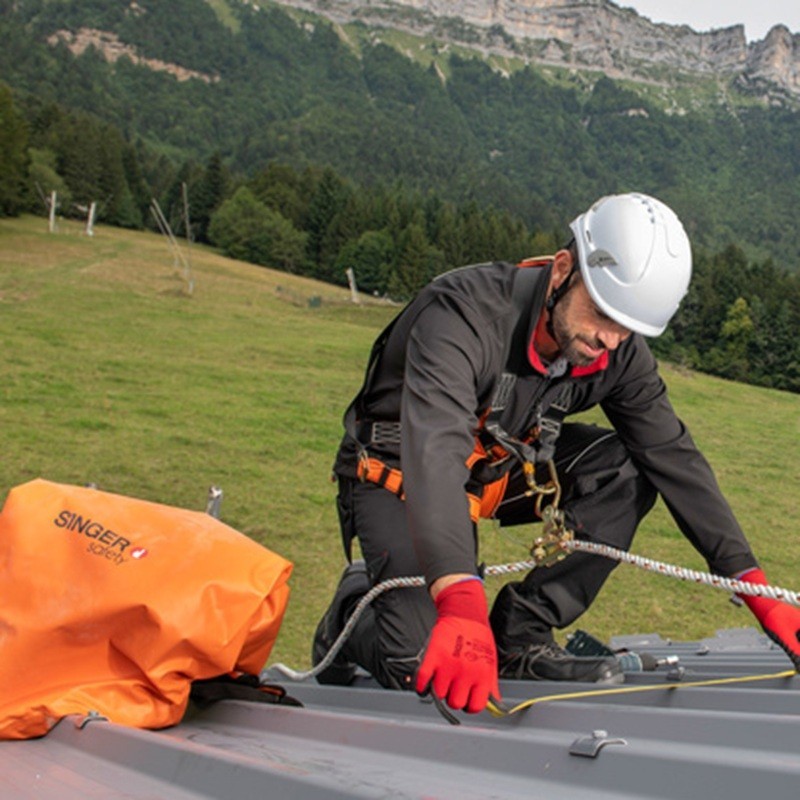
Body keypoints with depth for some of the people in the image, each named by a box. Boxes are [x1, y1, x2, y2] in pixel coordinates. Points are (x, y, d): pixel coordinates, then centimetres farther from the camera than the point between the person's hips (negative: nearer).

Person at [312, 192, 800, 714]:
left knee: (625, 469, -18)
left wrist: (755, 588, -14)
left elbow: (675, 458, -8)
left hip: (499, 469, 6)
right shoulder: (464, 313, -34)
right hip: (397, 474, -6)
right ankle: (357, 607, 10)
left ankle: (521, 636, -9)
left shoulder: (621, 356, -14)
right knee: (430, 666, -24)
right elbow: (433, 452, -48)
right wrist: (462, 603, -63)